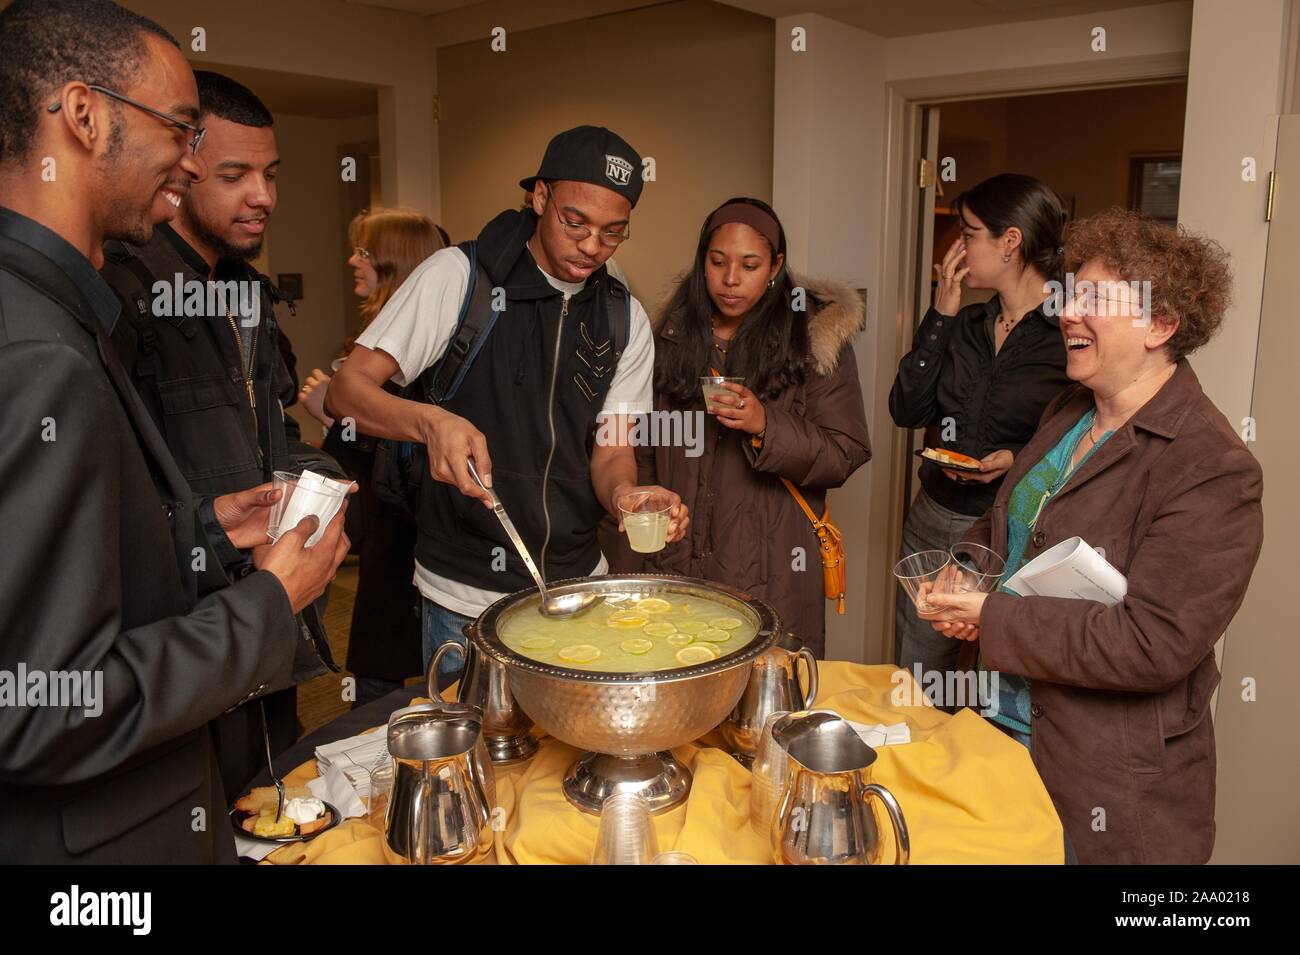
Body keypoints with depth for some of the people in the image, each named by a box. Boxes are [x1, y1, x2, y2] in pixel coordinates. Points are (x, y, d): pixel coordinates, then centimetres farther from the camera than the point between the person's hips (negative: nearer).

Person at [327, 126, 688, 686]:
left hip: (578, 584, 4)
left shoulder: (625, 319, 4)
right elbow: (346, 390, -14)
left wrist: (624, 493, -23)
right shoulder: (458, 275, -9)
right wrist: (431, 422, -35)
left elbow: (610, 451, 1)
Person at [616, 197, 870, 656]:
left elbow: (847, 455, -5)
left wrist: (766, 426, -18)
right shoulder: (672, 336, 9)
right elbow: (644, 451, 17)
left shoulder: (816, 336, 0)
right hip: (677, 564, 3)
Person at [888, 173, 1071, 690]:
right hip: (931, 523, 6)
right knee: (912, 691, 16)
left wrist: (1019, 459, -21)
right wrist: (941, 315, -3)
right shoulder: (967, 324, 9)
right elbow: (907, 410, -1)